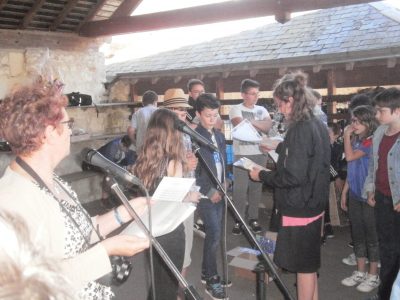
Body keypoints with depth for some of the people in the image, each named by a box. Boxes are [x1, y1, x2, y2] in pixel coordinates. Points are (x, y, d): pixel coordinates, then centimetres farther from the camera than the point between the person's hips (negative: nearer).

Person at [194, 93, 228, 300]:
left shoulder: (219, 136, 13)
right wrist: (209, 191, -14)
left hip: (219, 192, 7)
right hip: (205, 194, -7)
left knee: (213, 234, 12)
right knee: (214, 235, -8)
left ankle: (206, 272, 26)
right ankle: (211, 279, 4)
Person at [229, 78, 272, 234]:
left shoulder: (262, 110, 13)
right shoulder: (236, 109, 0)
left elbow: (269, 125, -2)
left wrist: (251, 122, -12)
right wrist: (260, 125, -8)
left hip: (260, 153, 4)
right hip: (242, 154, -4)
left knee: (256, 187, 9)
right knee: (240, 188, -2)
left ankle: (253, 218, 18)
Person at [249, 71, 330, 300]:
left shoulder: (300, 129, -22)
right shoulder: (318, 125, 5)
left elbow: (293, 176, -25)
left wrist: (262, 175, -12)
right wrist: (280, 147, 26)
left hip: (299, 208, -9)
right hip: (314, 204, 9)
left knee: (304, 266, 6)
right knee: (310, 263, 21)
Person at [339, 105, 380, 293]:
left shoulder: (372, 141, -15)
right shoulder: (355, 141, 9)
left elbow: (350, 157, -26)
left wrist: (346, 136, -13)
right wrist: (344, 192, 14)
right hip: (355, 194, 8)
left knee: (371, 235, 3)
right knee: (357, 234, 14)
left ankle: (373, 276, 16)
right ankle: (360, 272, 26)